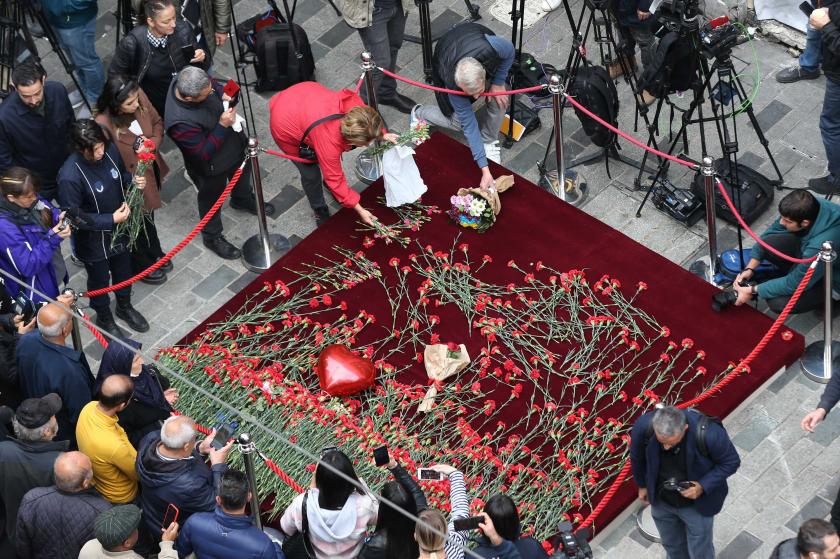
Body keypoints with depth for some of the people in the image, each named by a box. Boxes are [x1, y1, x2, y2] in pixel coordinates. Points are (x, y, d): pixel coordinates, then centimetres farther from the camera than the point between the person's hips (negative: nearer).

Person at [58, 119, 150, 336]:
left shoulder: (110, 150, -18)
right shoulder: (70, 176, -36)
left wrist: (133, 180, -18)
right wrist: (111, 219, -27)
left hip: (119, 229, 5)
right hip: (93, 240, -5)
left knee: (123, 272, 29)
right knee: (100, 280, 22)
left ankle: (125, 307, 58)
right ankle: (104, 318, 50)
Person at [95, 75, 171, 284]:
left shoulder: (139, 97, -22)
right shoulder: (104, 124, -39)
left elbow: (157, 122, -3)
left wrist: (153, 143, -21)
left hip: (151, 169, 6)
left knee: (149, 214, 33)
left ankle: (155, 254, 62)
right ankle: (142, 267, 52)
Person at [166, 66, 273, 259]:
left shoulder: (191, 82, -25)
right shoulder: (179, 122, -45)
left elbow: (215, 86, 0)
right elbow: (203, 153, -33)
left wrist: (223, 93, -20)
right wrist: (223, 125, -37)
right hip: (212, 166, -7)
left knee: (242, 173, 35)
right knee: (212, 200, 22)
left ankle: (243, 200, 68)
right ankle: (212, 236, 51)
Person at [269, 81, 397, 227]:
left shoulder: (355, 103, -29)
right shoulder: (329, 143, -39)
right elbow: (335, 180, -24)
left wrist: (382, 134, -14)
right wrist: (360, 210, -18)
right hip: (285, 126, -6)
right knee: (311, 172, 3)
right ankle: (320, 212, 29)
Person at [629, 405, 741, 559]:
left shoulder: (708, 433, -39)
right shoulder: (643, 426, -31)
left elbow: (731, 462, -18)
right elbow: (637, 457, -6)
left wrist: (703, 486, -29)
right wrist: (642, 485, 9)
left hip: (697, 504, -2)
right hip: (661, 501, 3)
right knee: (671, 546, 28)